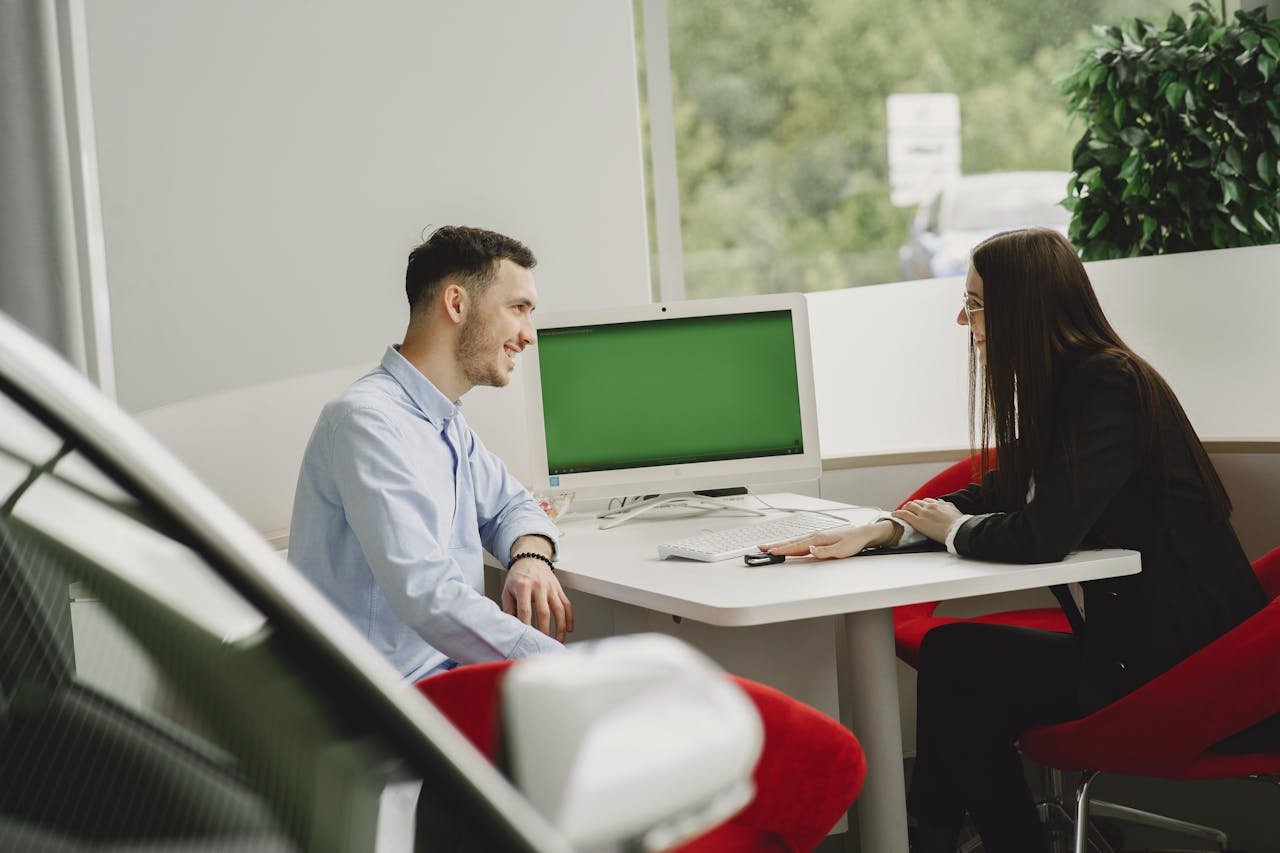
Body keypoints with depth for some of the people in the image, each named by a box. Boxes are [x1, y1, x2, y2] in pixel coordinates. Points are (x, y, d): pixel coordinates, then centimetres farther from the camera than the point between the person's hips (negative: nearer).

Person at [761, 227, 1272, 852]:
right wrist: (884, 529, 1)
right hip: (1141, 635, 9)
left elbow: (1042, 535, -26)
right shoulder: (1076, 382, 11)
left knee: (954, 659, -8)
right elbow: (1005, 495, 15)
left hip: (1176, 658, -9)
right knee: (951, 652, -2)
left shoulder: (1107, 387, -19)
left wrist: (950, 528, -6)